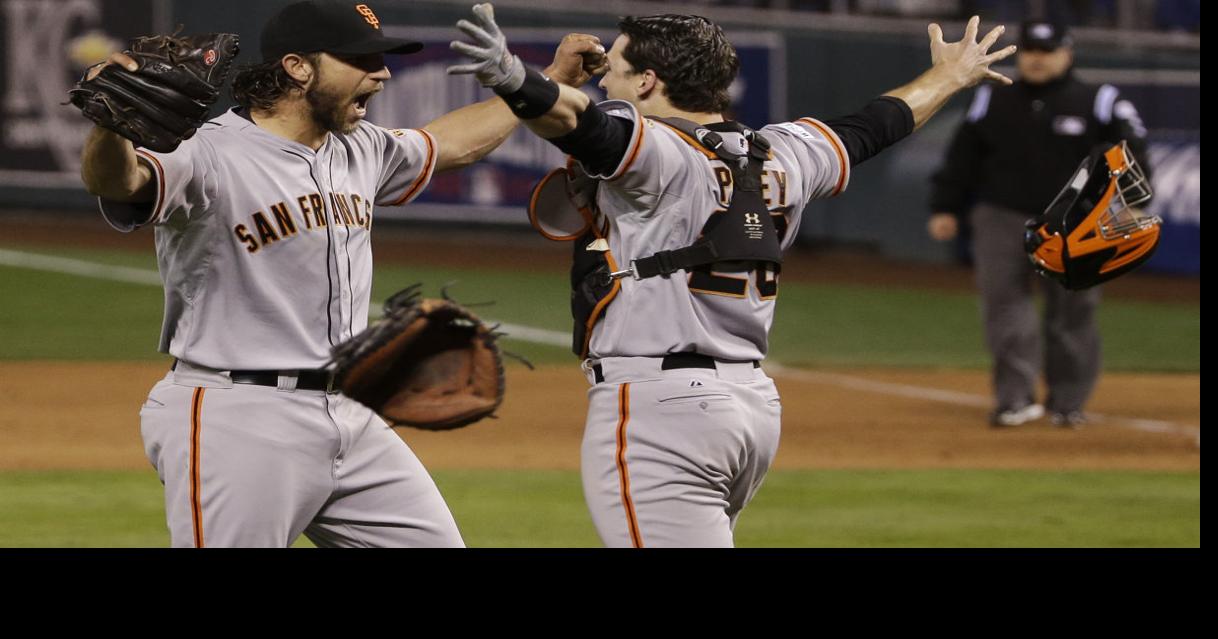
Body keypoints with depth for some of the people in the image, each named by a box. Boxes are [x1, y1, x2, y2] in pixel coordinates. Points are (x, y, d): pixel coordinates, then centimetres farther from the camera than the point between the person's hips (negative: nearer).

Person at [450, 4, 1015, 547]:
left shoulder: (658, 154, -10)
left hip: (657, 405, -9)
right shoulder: (780, 155, 13)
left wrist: (511, 80, -51)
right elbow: (870, 129, 29)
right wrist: (949, 76, 47)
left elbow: (582, 124, -32)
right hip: (757, 401, 9)